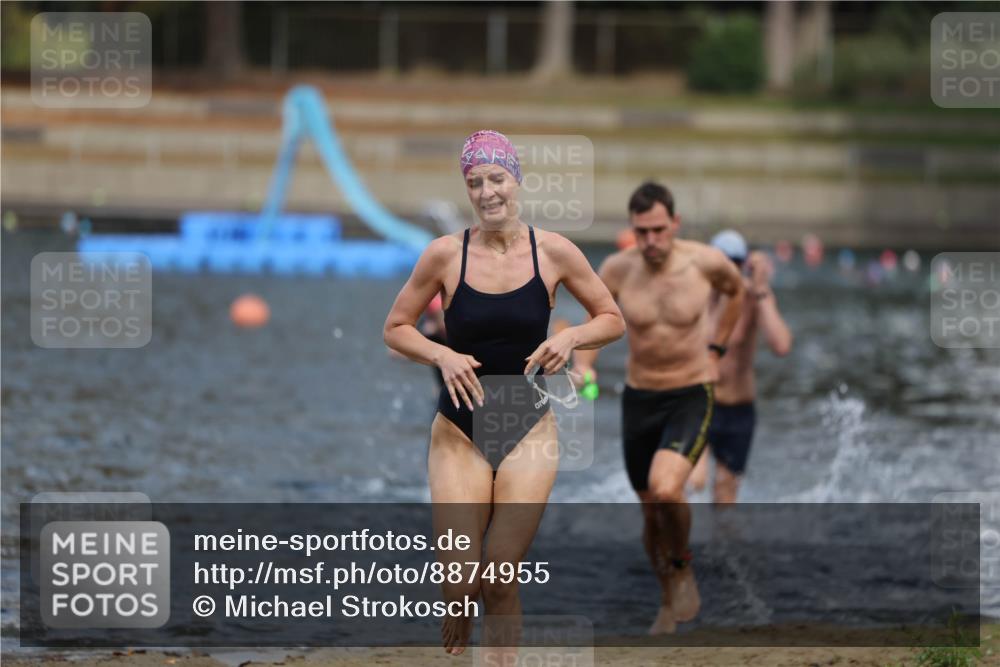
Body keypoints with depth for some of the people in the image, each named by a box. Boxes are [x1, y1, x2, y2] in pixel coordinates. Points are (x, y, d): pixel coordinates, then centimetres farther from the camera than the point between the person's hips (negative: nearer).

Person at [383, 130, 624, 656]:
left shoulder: (553, 252, -4)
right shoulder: (446, 254, -6)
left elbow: (612, 320, 7)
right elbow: (395, 329, 3)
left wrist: (570, 338, -13)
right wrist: (442, 355, -15)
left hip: (529, 432, 1)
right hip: (460, 433, -1)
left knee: (501, 584, -3)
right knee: (458, 586, -8)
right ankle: (453, 654, 25)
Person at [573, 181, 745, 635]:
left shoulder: (706, 262, -14)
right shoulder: (618, 270, -11)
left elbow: (736, 290, 11)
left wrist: (715, 349, 7)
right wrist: (583, 367, -15)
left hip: (691, 397, -3)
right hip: (639, 398, 3)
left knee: (665, 490, -27)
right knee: (651, 512, 12)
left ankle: (682, 568, 2)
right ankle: (669, 600, 35)